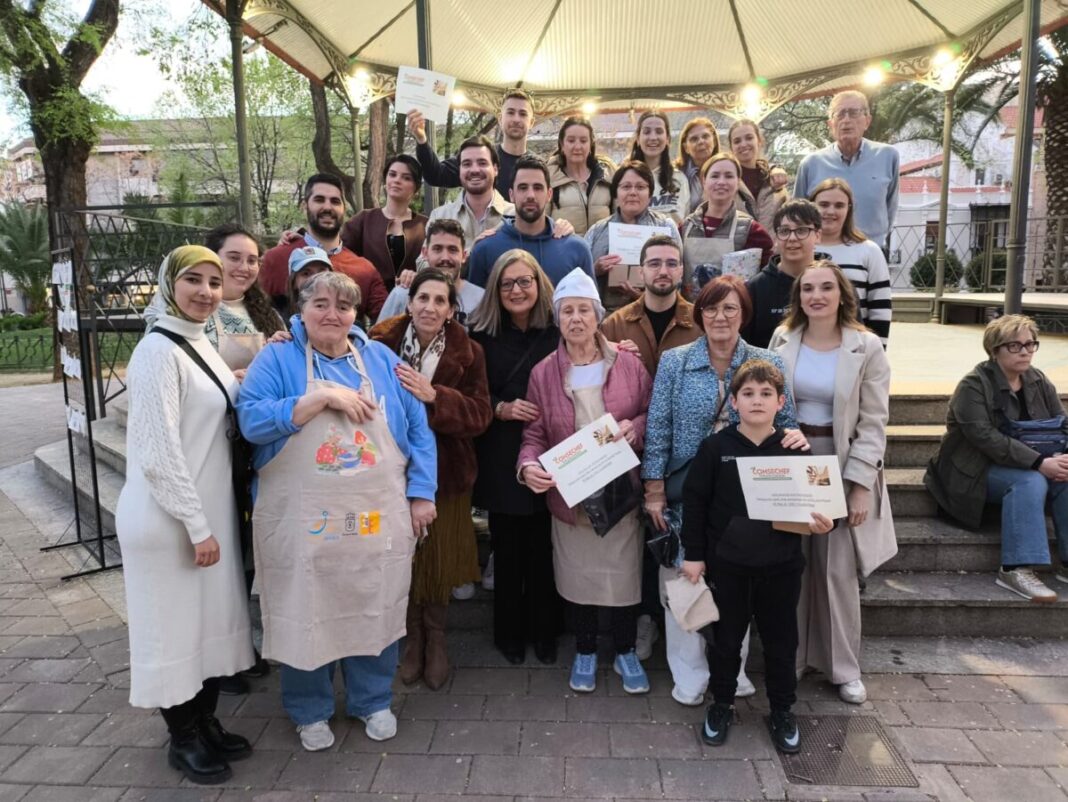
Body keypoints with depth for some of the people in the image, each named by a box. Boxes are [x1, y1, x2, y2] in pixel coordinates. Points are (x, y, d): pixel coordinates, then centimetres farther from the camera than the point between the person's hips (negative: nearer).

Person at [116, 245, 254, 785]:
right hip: (168, 518, -9)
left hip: (208, 509, 9)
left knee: (211, 620, 18)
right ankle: (183, 739, 26)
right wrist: (197, 526, -19)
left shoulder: (200, 344, 10)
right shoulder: (158, 351, -18)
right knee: (175, 627, 7)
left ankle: (206, 722, 35)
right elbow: (158, 452, -21)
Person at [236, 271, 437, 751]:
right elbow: (252, 421, -16)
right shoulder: (276, 359, -1)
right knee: (304, 614, 10)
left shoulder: (382, 360, 7)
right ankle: (310, 711, 34)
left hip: (378, 518, 2)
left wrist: (422, 494, -1)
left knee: (375, 611, 13)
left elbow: (418, 430, 6)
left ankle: (372, 700, 36)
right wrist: (324, 396, -21)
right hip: (303, 521, -2)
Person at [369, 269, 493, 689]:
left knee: (440, 558, 10)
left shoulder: (468, 353, -4)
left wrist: (434, 396, -24)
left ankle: (435, 637, 35)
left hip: (446, 470, 1)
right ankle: (412, 638, 34)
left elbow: (480, 414, -12)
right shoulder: (382, 344, -7)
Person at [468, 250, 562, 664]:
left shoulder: (558, 332, -1)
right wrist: (500, 409, -13)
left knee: (543, 548, 6)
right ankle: (509, 633, 28)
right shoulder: (482, 334, 1)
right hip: (501, 459, 0)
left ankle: (544, 632, 26)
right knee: (508, 548, 8)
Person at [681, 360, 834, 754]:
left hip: (781, 565, 1)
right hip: (727, 563, -1)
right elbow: (694, 500, -4)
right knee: (726, 638, 14)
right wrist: (693, 554, -5)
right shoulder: (716, 447, -7)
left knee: (781, 640, 14)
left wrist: (824, 523, -15)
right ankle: (722, 704, 34)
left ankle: (782, 711, 34)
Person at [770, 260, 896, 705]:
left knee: (838, 571, 4)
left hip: (840, 470, -2)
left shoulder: (867, 348, -6)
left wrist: (860, 484, -12)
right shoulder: (782, 339, 1)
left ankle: (844, 668, 23)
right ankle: (789, 659, 26)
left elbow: (873, 423, -6)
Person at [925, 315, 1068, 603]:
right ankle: (1015, 569, -31)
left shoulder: (1038, 381, 7)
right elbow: (986, 438, -25)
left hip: (1030, 464, 6)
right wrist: (1039, 463, -32)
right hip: (976, 470, -6)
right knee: (1030, 482, -31)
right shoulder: (973, 386, -15)